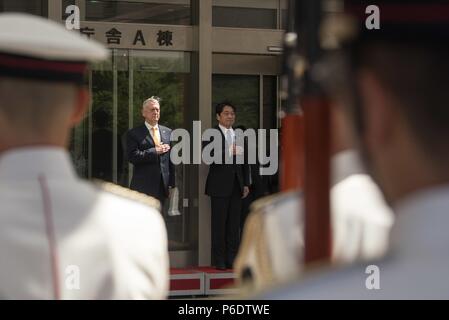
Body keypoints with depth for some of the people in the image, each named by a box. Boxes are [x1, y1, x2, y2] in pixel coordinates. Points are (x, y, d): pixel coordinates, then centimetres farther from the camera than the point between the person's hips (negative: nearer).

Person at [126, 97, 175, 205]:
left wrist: (172, 183, 9)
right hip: (143, 187, -4)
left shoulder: (168, 132, 13)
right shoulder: (134, 133, 0)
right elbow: (132, 156, -13)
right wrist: (155, 151, -14)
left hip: (163, 185, 4)